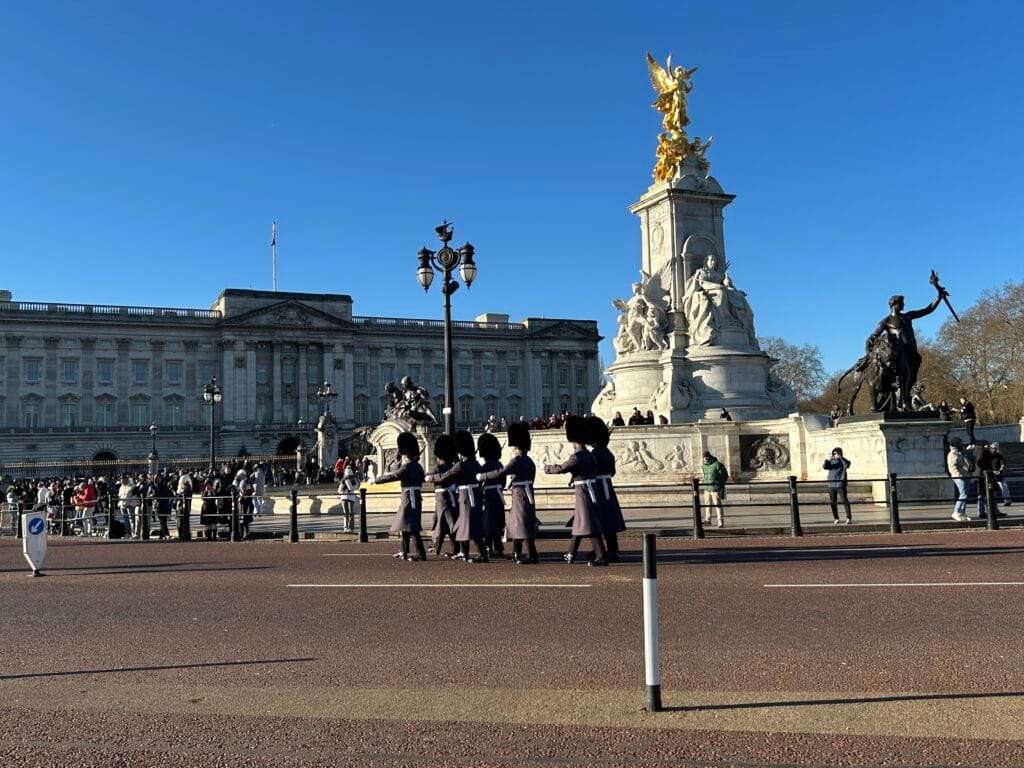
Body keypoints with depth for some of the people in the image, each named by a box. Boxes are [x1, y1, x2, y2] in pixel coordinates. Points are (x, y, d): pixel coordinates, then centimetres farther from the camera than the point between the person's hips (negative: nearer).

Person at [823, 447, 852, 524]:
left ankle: (849, 518, -4)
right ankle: (836, 518, 14)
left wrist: (840, 457, -37)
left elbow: (847, 464, -23)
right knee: (832, 502, 6)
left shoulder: (843, 460, 0)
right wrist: (827, 460, -24)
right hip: (831, 485, 4)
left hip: (841, 485, -4)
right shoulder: (831, 461, 10)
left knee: (845, 501, -7)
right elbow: (824, 467, -5)